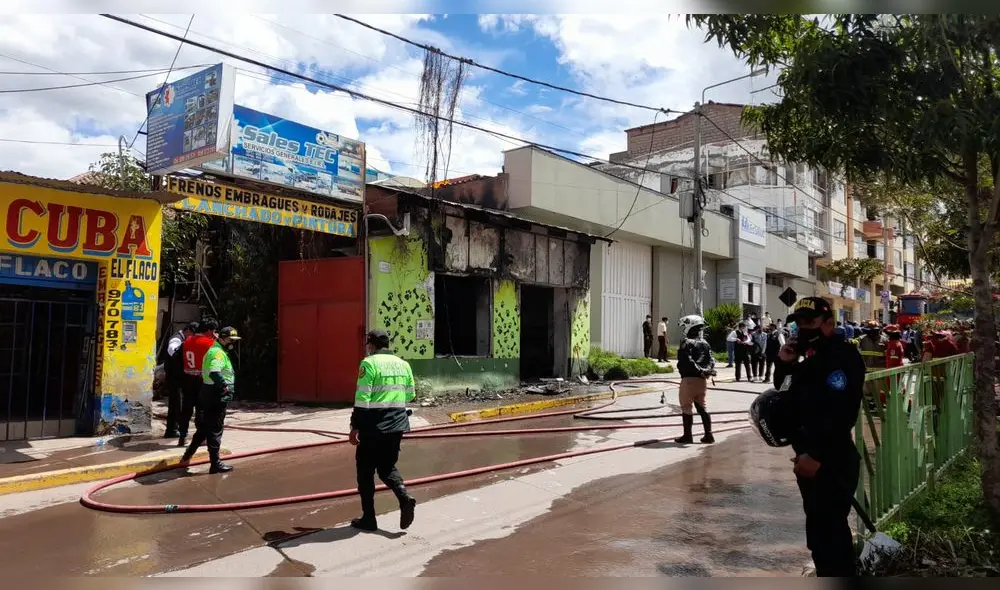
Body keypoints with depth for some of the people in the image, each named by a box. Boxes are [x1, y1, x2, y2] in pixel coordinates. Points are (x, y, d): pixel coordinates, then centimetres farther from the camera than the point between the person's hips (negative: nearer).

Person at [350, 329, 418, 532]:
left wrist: (355, 427, -12)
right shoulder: (403, 364, 9)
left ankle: (368, 518, 13)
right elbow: (410, 395, 14)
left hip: (373, 426, -6)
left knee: (365, 470, 9)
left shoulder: (369, 363, -9)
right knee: (387, 466, 19)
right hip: (397, 424, 6)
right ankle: (405, 498, -6)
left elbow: (362, 398, -15)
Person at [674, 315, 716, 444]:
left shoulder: (687, 343, -11)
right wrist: (708, 370, -7)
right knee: (701, 407, 15)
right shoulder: (705, 343, 12)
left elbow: (688, 361, -20)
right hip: (702, 380, 7)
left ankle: (687, 436, 4)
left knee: (686, 407, 1)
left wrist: (699, 371, -15)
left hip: (689, 379, -7)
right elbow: (711, 360, 5)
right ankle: (708, 435, 15)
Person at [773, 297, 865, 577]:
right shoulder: (808, 359, 16)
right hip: (809, 458, 10)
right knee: (819, 530, 18)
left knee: (830, 531, -8)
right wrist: (784, 365, 1)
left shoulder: (844, 356, -14)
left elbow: (841, 413, -24)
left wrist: (816, 455, -26)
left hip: (832, 461, -10)